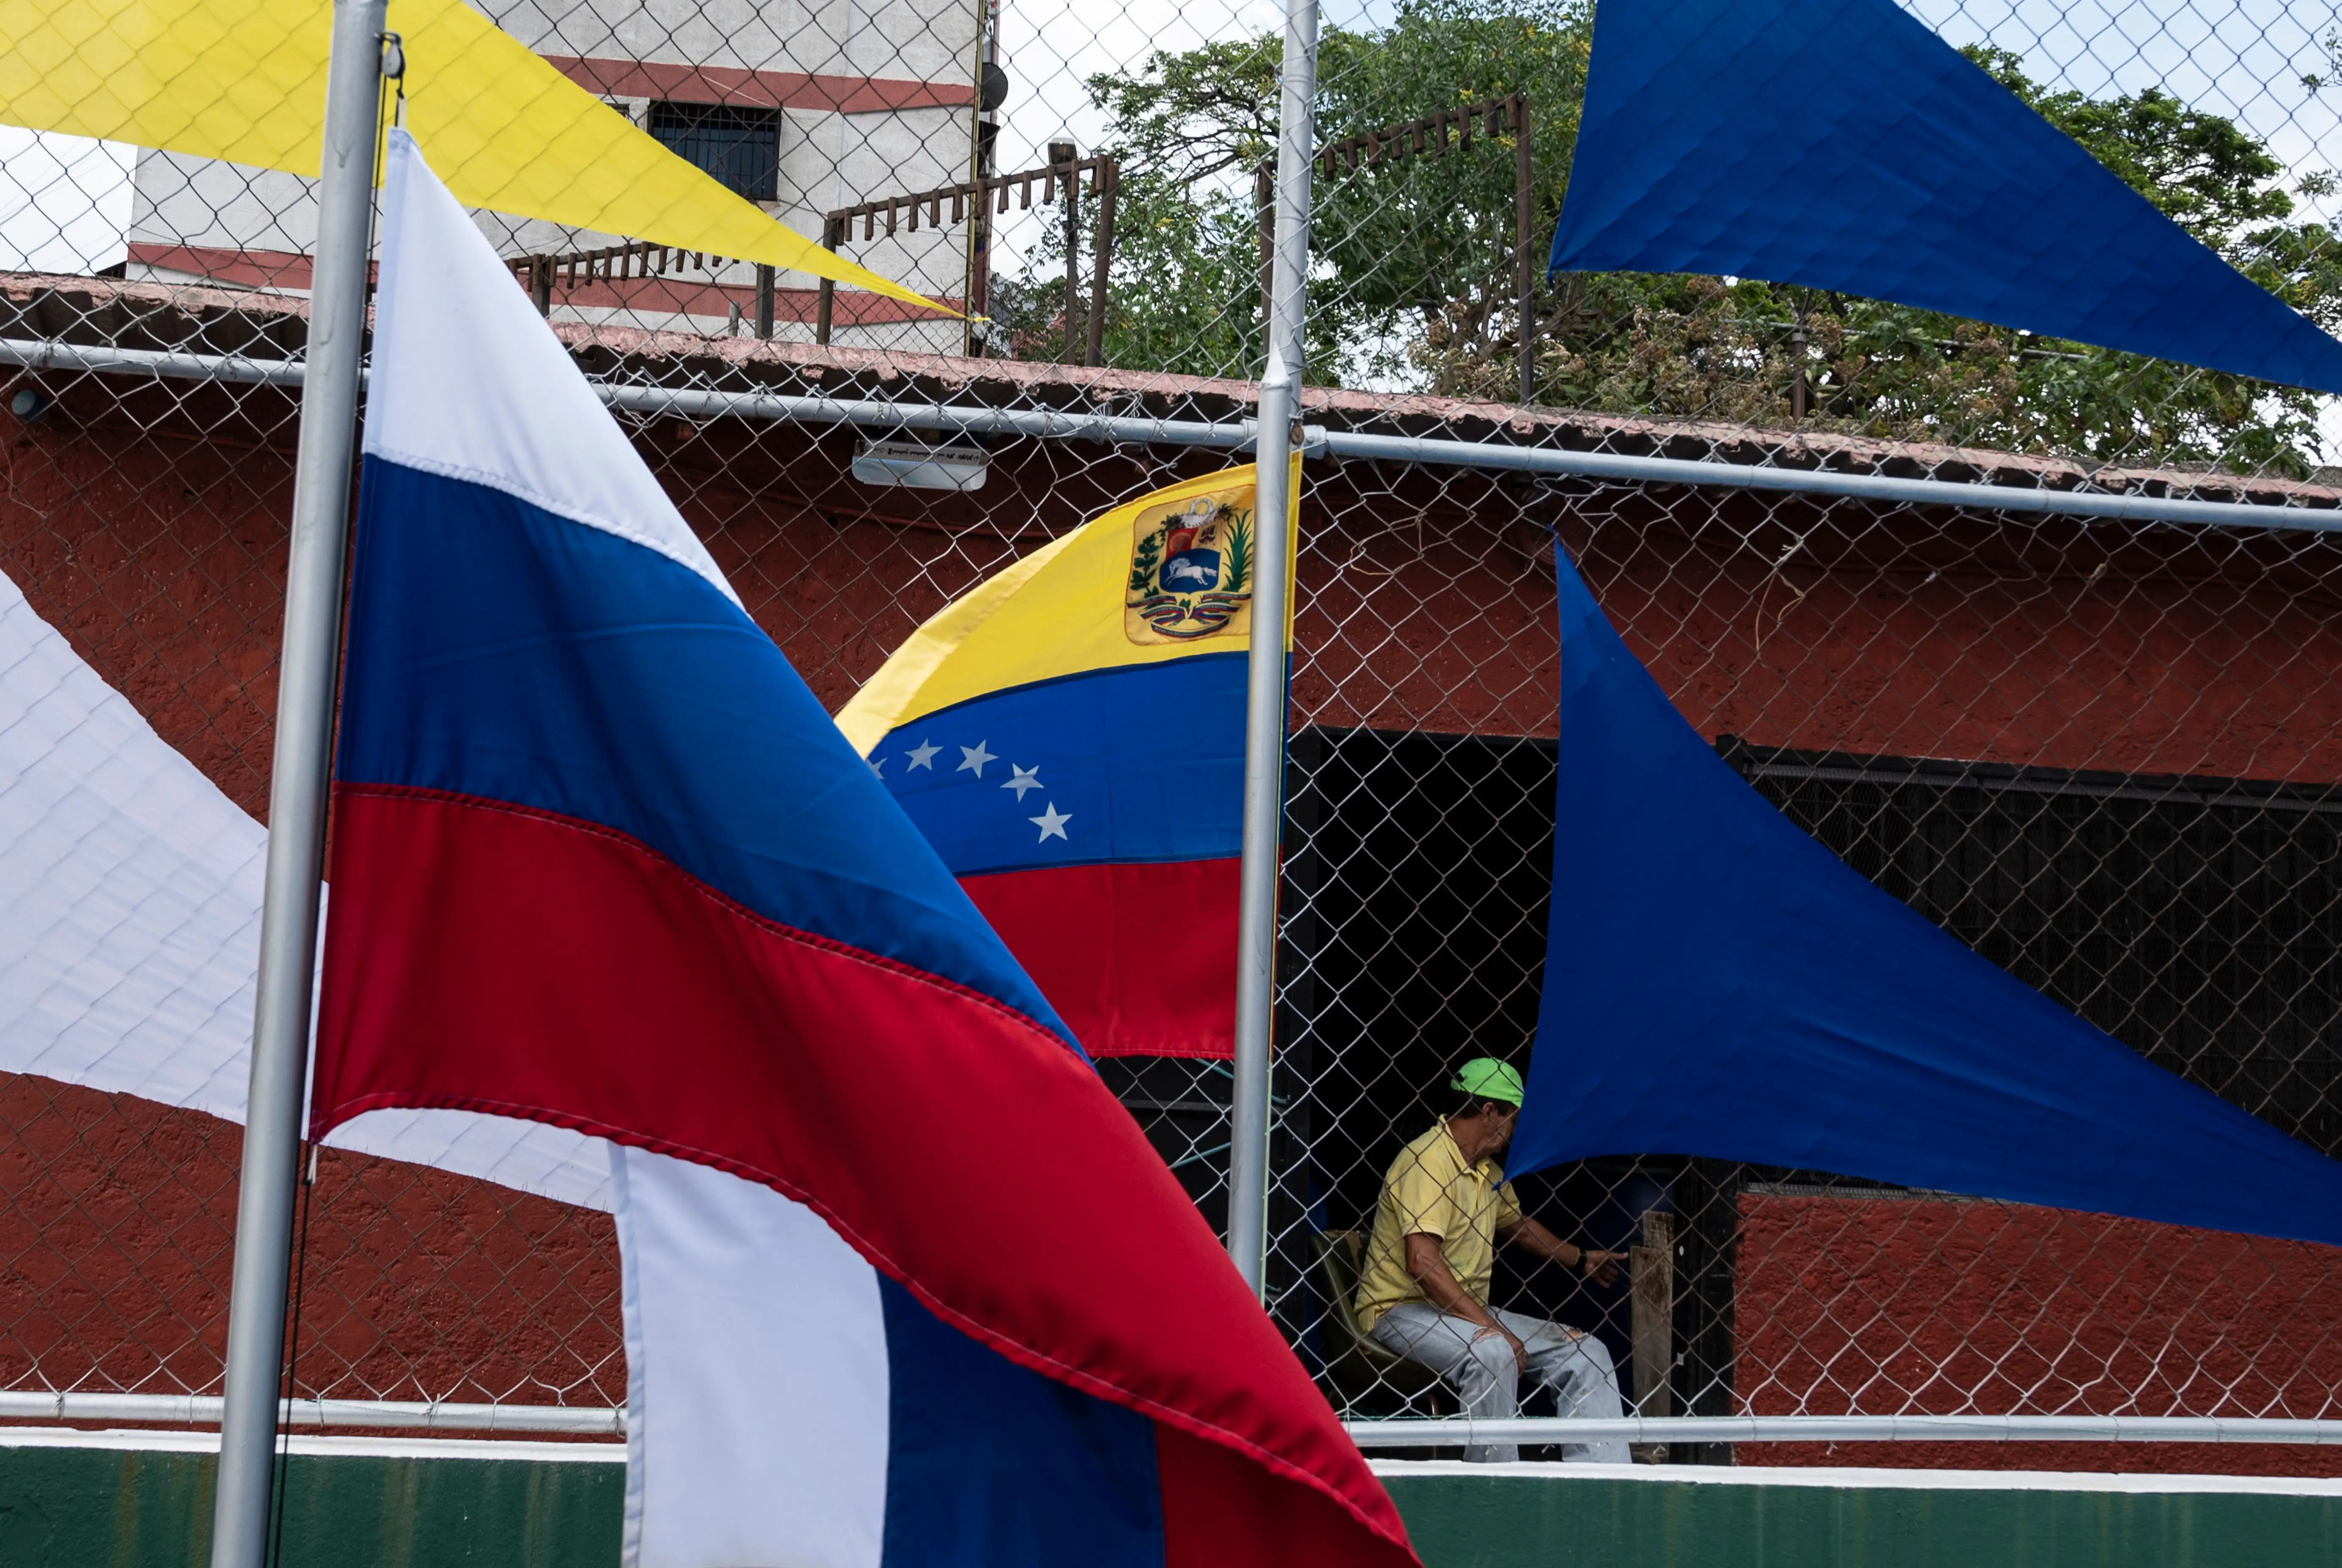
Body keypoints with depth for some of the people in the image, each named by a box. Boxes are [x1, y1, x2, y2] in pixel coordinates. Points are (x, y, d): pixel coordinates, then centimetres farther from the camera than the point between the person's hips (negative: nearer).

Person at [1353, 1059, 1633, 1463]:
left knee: (1587, 1352, 0)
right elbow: (1422, 1263, -28)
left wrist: (1581, 1259, 47)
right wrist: (1489, 1325, -31)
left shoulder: (1487, 1171, 15)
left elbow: (1517, 1224, 36)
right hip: (1403, 1309, -10)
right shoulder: (1427, 1161, -17)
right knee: (1493, 1352, -37)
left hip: (1470, 1312, 10)